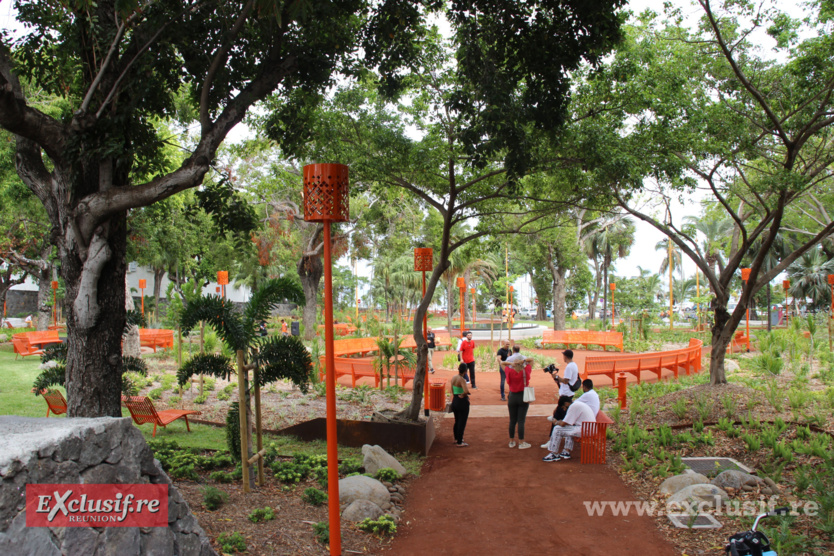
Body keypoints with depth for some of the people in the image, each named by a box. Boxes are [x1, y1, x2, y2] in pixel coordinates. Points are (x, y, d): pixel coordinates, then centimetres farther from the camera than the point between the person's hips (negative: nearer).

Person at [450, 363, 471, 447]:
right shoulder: (462, 380, -21)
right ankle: (459, 442, 9)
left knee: (457, 421, 23)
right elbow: (466, 391, -36)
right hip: (462, 402, -8)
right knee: (462, 422, 4)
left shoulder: (453, 378, 2)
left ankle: (456, 439, 36)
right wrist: (463, 395, -17)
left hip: (455, 401, 8)